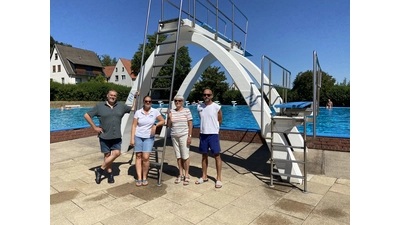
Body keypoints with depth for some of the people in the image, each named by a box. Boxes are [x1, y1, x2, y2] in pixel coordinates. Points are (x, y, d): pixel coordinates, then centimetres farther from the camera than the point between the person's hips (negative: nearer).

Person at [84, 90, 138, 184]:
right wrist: (94, 127, -5)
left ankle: (100, 170, 11)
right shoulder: (99, 106, -2)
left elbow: (133, 109, 15)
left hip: (117, 136, 2)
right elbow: (86, 115, 0)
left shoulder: (121, 106, 5)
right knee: (107, 155, 6)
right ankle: (110, 173, 22)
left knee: (116, 153, -5)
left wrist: (135, 97, 10)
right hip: (104, 136, -2)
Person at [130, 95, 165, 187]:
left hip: (149, 137, -1)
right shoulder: (138, 112, 0)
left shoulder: (155, 111, -1)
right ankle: (139, 178, 13)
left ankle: (144, 177, 11)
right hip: (138, 136, 1)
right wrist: (132, 138, -4)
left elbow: (162, 121, 7)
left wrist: (155, 125, -11)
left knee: (145, 157, -8)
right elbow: (134, 126, 0)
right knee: (138, 156, 4)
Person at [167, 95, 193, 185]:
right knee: (178, 156, 9)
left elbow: (190, 124, -5)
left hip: (184, 136, -4)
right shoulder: (171, 111, 8)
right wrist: (169, 118, -9)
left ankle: (186, 176, 10)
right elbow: (169, 125, 9)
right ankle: (180, 175, 20)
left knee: (185, 156, -2)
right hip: (174, 136, 4)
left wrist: (189, 136, -11)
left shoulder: (187, 110, -3)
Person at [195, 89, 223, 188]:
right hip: (203, 134, 4)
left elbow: (220, 121, 4)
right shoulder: (199, 107, 4)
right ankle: (204, 176, 26)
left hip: (213, 134, -4)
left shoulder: (216, 107, -7)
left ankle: (219, 178, 12)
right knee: (204, 155, 13)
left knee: (217, 156, 1)